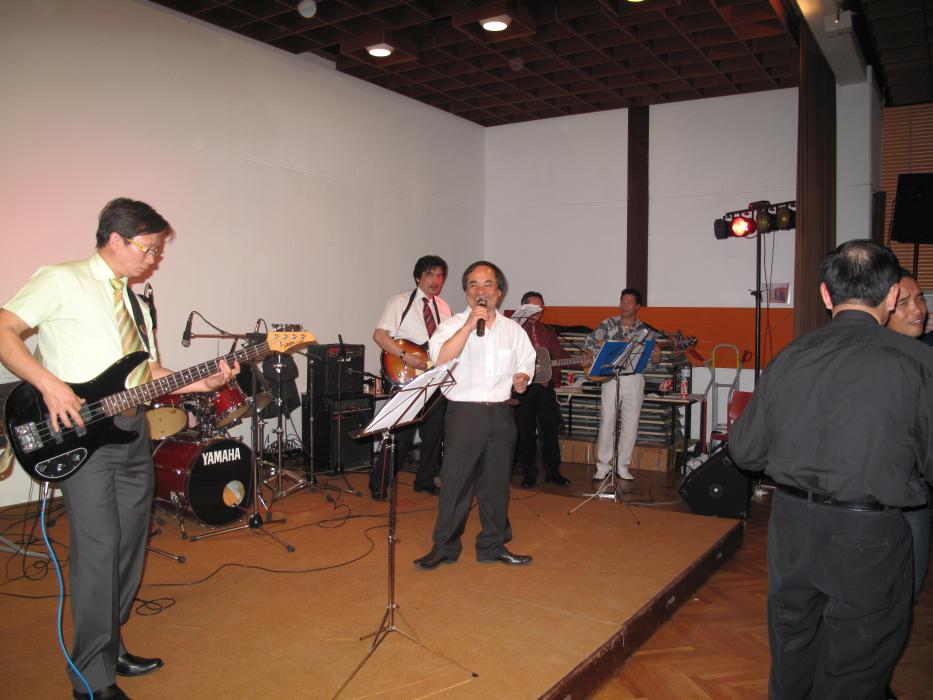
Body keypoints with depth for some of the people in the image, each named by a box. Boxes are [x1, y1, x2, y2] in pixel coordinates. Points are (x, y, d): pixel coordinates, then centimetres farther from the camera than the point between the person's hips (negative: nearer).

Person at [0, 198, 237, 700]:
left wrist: (201, 382, 3)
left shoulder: (135, 300, 18)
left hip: (133, 432, 8)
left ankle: (110, 647, 28)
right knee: (98, 549, -8)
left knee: (129, 546, 12)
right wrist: (49, 384, -22)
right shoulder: (61, 281, -4)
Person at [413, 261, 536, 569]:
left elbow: (526, 364, 20)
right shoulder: (453, 325, -2)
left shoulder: (513, 329, 10)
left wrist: (522, 377, -2)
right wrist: (470, 324, -22)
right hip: (464, 414, -4)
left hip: (501, 414, 4)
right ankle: (444, 547, 17)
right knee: (455, 482, 1)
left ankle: (493, 545, 28)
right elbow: (440, 358, -20)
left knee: (496, 483, 13)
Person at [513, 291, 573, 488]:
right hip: (523, 387, -4)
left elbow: (560, 355, 11)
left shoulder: (548, 331, 15)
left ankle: (552, 472, 17)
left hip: (545, 385, 4)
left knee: (551, 429, 6)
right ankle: (529, 473, 14)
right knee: (525, 432, 3)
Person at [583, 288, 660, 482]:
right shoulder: (609, 324, 4)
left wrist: (656, 356, -14)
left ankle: (623, 466, 17)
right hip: (610, 378, -1)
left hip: (635, 380, 2)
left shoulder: (645, 331, 7)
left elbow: (653, 360, 8)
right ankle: (603, 466, 7)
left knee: (631, 424, 5)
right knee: (606, 422, -3)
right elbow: (589, 342, -1)